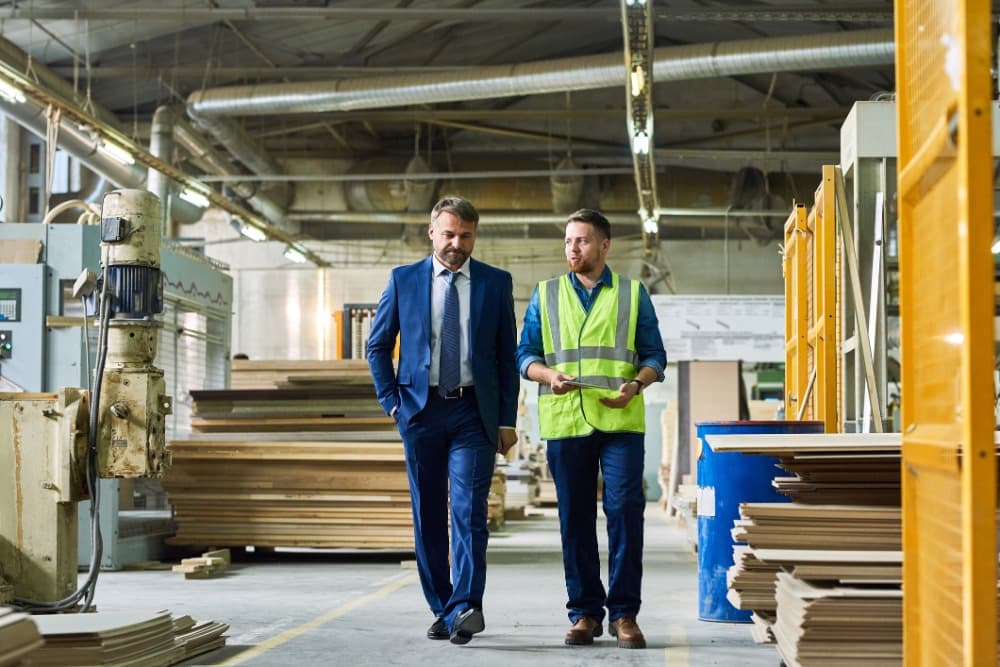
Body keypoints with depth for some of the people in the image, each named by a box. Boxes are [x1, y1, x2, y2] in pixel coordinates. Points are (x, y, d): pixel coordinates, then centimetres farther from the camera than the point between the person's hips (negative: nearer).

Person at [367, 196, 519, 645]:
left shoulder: (496, 283, 6)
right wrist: (391, 401, 2)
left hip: (474, 413, -1)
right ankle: (441, 610, 14)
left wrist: (507, 421, 2)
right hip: (421, 410, 2)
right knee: (427, 516, 5)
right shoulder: (404, 280, 7)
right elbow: (378, 345, 12)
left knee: (469, 511, -13)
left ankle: (464, 609, -19)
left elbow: (507, 354, 7)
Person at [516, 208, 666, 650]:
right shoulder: (545, 296, 13)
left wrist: (636, 385, -11)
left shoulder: (633, 295, 11)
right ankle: (584, 612, 12)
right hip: (564, 422, 1)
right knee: (575, 518, 3)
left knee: (625, 509, -8)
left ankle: (624, 613, 1)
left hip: (621, 421, -1)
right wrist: (549, 374, -11)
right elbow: (525, 355, 11)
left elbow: (655, 356, 9)